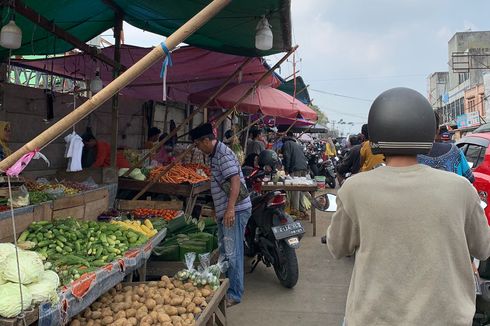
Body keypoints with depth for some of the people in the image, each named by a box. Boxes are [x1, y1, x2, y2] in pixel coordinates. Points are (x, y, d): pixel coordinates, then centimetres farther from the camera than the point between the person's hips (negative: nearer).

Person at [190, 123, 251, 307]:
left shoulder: (223, 154, -15)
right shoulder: (216, 154, 17)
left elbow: (235, 180, -25)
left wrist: (230, 209, -31)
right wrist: (219, 210, 28)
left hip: (234, 211, -11)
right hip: (225, 211, 11)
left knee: (232, 253, -5)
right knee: (224, 252, 17)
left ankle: (234, 294, 3)